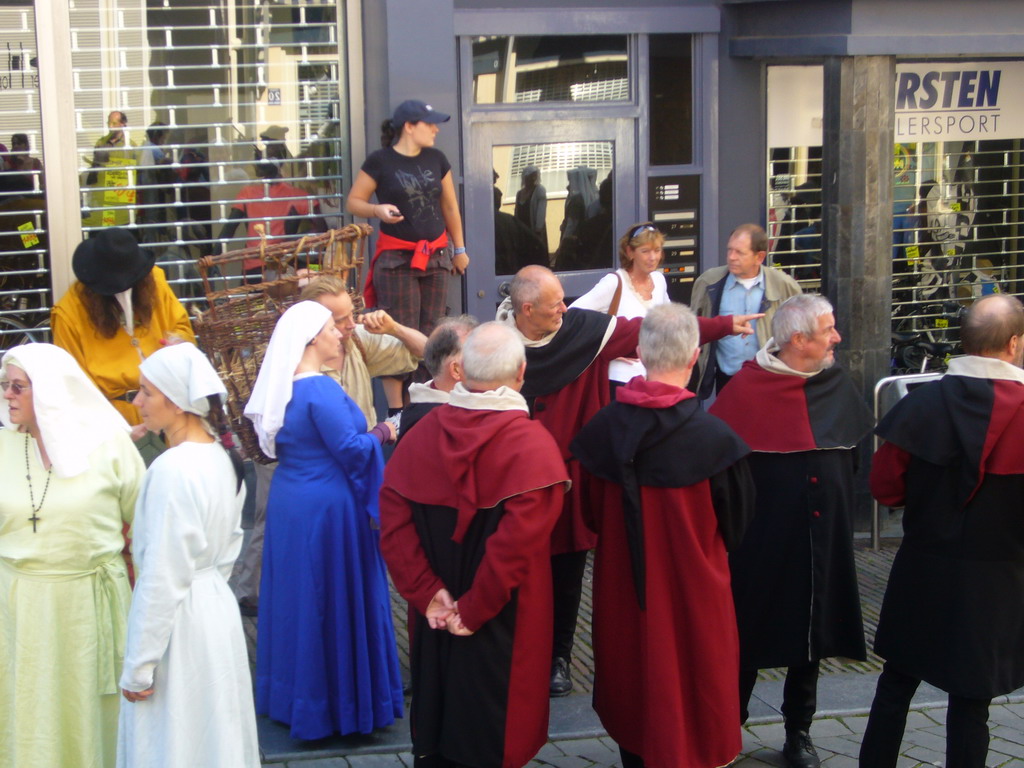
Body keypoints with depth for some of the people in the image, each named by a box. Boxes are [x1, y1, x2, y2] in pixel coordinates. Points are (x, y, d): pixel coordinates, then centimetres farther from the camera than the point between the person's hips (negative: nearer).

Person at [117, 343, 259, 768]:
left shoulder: (172, 469, -21)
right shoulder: (222, 458, 4)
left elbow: (162, 577, -21)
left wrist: (139, 666, -15)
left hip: (179, 622, -9)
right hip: (217, 606, 9)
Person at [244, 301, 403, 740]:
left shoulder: (282, 387, 7)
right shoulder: (321, 391, -20)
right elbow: (350, 449, -23)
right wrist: (380, 434, -5)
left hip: (287, 505, 9)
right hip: (326, 508, -9)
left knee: (295, 598, 16)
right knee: (335, 603, 2)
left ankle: (288, 695, 27)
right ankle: (340, 702, 12)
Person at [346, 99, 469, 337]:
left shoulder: (436, 159, 9)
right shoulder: (380, 161, -4)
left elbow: (450, 207, 16)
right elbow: (353, 202, 0)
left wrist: (459, 249, 19)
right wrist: (377, 210, -20)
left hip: (436, 256, 4)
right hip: (396, 257, -4)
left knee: (432, 333, 2)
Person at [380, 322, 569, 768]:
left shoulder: (422, 433, -4)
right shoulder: (531, 445, -18)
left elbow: (393, 519, -8)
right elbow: (516, 541, -26)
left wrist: (426, 592, -8)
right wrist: (474, 610, -18)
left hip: (433, 616, 4)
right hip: (501, 622, -4)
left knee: (433, 731, 20)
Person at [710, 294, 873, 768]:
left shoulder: (837, 387, 2)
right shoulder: (746, 388, -13)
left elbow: (858, 454, 14)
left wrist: (841, 512, 13)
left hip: (822, 542, 4)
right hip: (761, 542, -4)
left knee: (811, 637, 14)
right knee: (749, 639, 7)